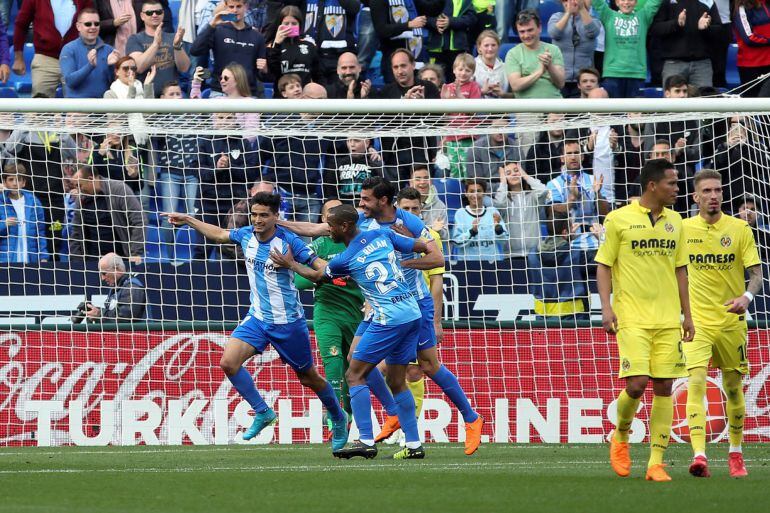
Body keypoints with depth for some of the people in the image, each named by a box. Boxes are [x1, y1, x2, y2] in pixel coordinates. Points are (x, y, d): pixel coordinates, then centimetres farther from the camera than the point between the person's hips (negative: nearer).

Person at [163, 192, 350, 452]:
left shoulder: (288, 241, -18)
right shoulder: (247, 235, -1)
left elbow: (319, 266, -22)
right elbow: (220, 234, 19)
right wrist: (188, 220, 21)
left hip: (288, 321, -5)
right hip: (257, 317, 5)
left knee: (308, 378, 7)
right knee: (228, 362, -13)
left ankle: (339, 419, 32)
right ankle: (262, 412, 3)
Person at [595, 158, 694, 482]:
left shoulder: (673, 221, 12)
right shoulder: (619, 219, -3)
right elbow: (603, 265, 0)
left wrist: (687, 315, 14)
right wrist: (606, 307, -10)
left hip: (668, 320, 5)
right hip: (632, 318, -4)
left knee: (664, 388, -1)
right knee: (636, 384, -13)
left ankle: (656, 463, 3)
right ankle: (620, 437, 16)